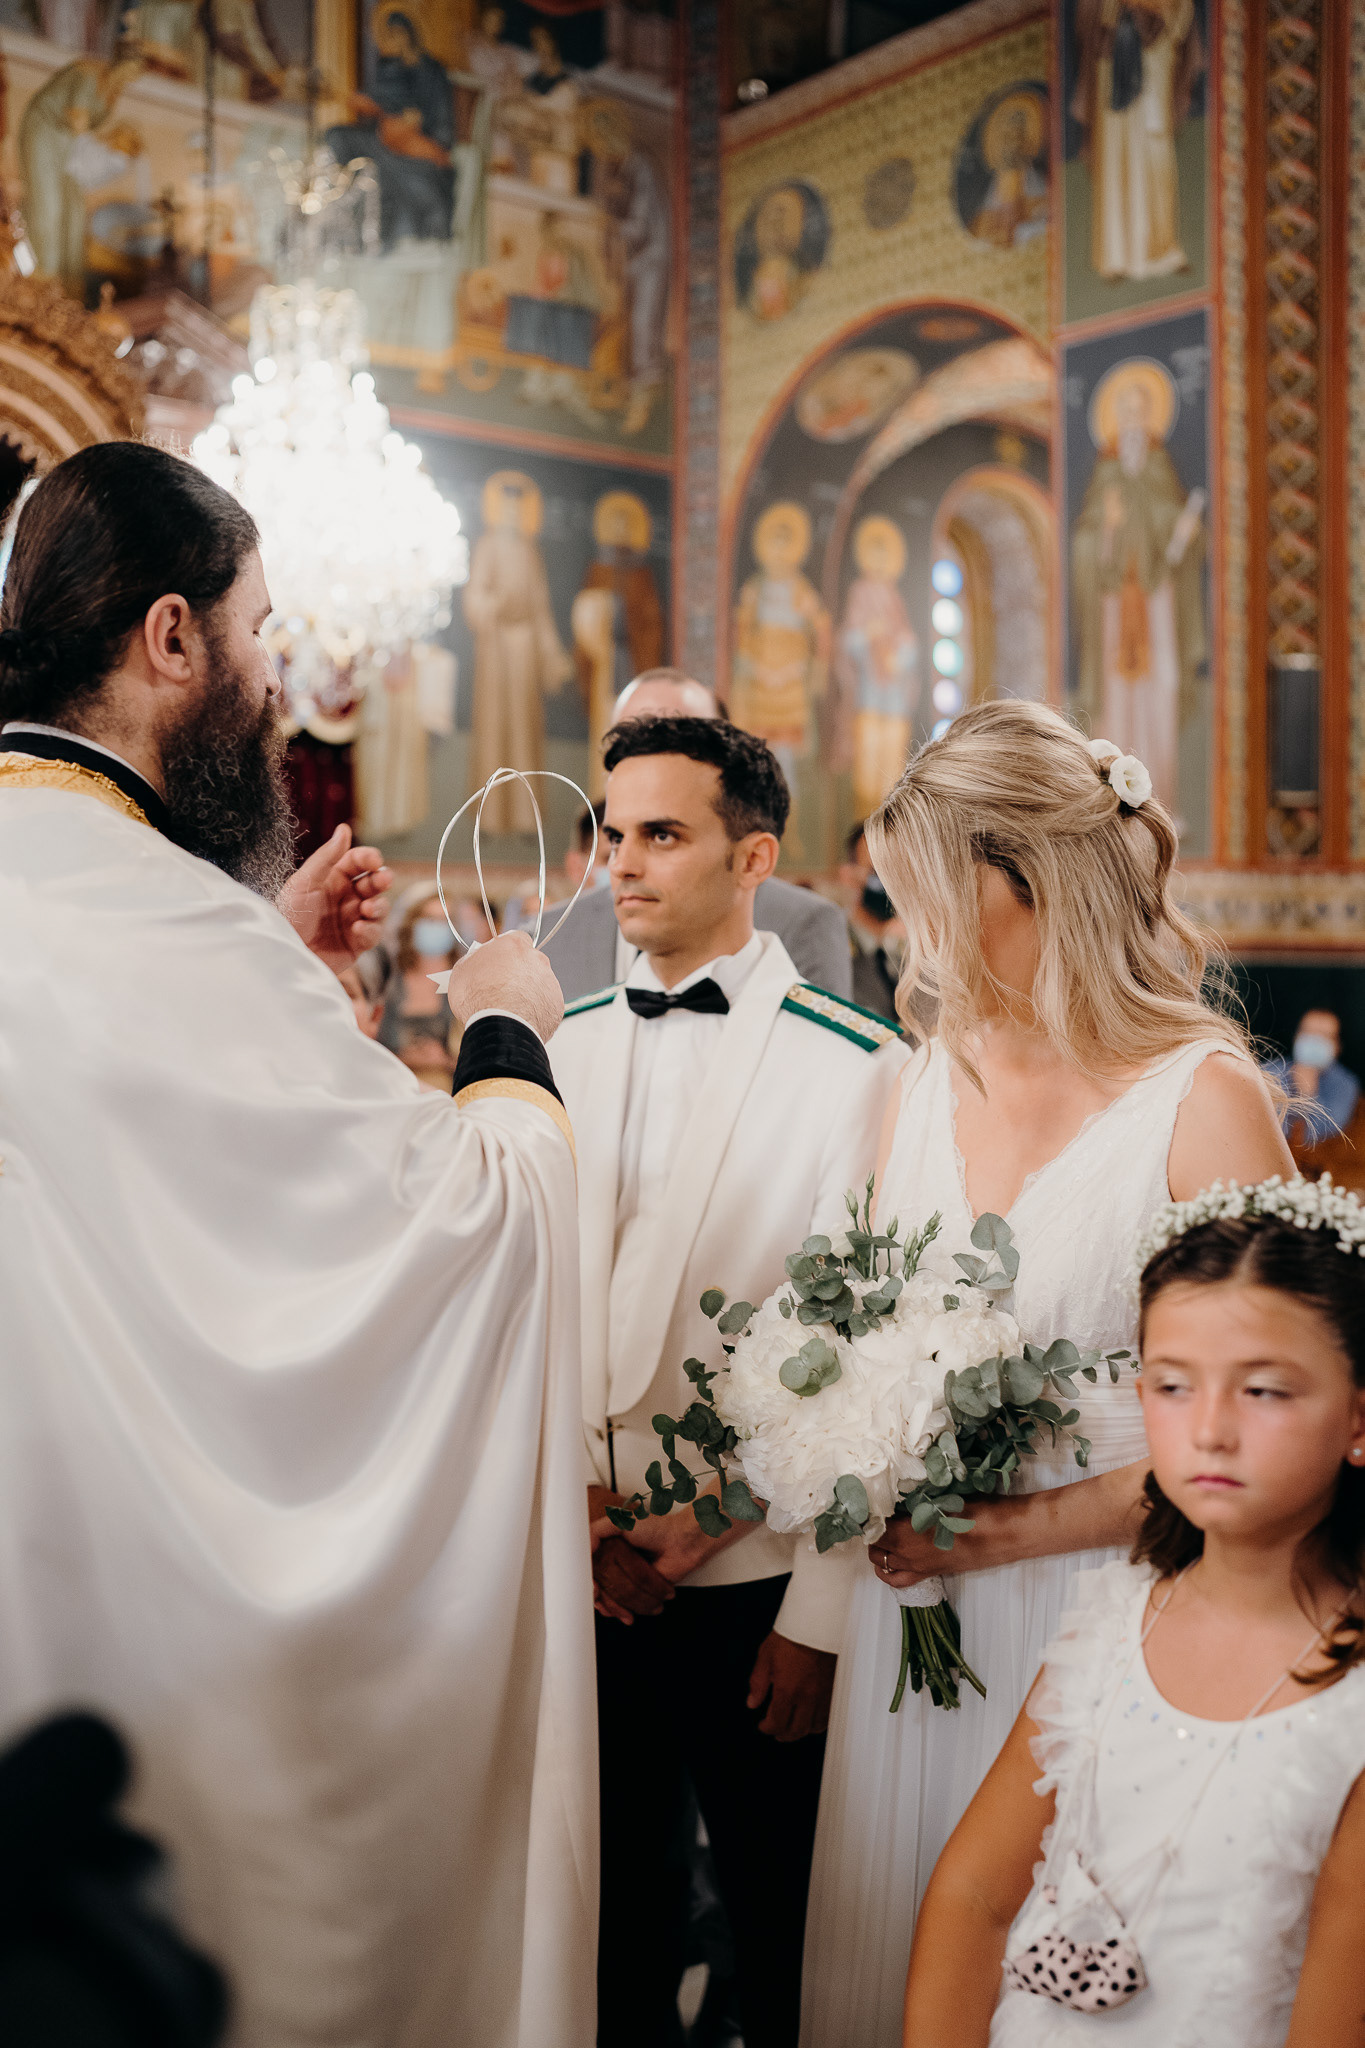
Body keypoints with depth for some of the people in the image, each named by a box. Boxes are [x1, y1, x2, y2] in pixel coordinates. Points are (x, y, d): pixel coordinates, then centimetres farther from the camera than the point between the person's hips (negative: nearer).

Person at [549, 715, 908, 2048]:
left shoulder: (856, 1065, -9)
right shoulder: (561, 1050, 6)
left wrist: (820, 1616, -11)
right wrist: (568, 1499, -4)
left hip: (758, 1586, -4)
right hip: (585, 1577, 4)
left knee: (782, 1922, 13)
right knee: (613, 1898, 19)